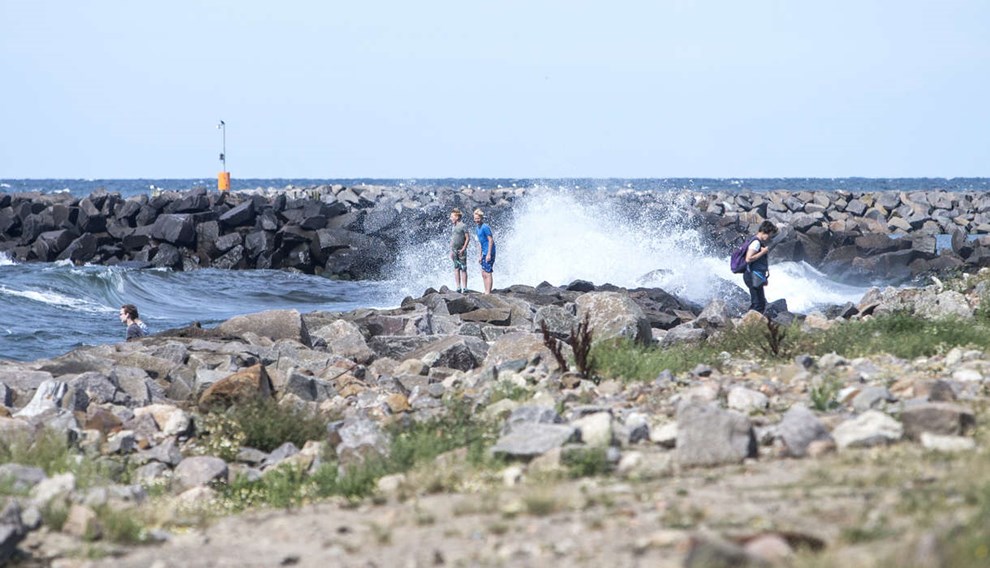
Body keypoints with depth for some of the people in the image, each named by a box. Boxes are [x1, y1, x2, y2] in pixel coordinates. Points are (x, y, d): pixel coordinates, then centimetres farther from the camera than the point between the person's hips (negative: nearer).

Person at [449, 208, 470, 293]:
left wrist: (463, 249, -15)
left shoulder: (463, 226, -5)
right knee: (456, 269, 4)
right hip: (454, 251, 7)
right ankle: (458, 288, 5)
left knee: (463, 269, -6)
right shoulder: (453, 227, 15)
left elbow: (467, 238, -8)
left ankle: (464, 288, -6)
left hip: (461, 251, -7)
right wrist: (451, 251, 13)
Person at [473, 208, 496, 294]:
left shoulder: (485, 227, -14)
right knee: (483, 274, 12)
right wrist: (480, 255, 22)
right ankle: (486, 292, 17)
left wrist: (489, 254, -21)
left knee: (487, 273, -9)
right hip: (484, 253, 10)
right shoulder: (478, 228, 15)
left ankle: (488, 293, -8)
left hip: (489, 253, -10)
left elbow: (491, 240, -18)